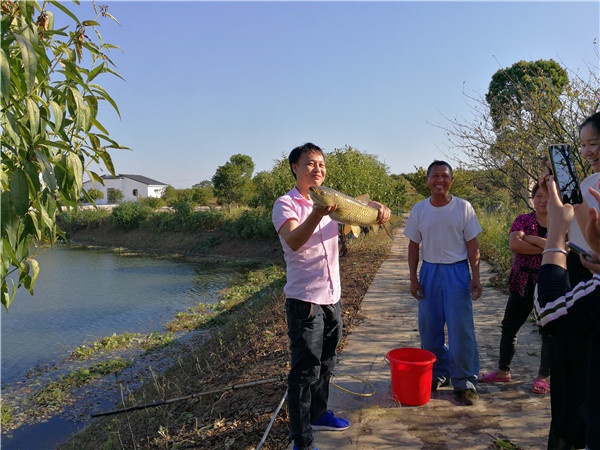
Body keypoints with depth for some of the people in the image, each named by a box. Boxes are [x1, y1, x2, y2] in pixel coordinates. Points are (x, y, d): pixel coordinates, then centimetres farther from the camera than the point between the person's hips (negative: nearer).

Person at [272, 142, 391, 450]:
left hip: (332, 298, 7)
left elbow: (363, 204, 10)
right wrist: (317, 214, -47)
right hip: (304, 300, -7)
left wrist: (379, 208, -13)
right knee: (305, 370, -2)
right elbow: (293, 241, -29)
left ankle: (318, 414, 41)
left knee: (325, 364, 21)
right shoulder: (286, 204, -12)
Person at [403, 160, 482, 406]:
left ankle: (464, 381, 13)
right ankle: (437, 373, 27)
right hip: (429, 271, 3)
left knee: (461, 329, -3)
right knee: (429, 328, 8)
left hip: (457, 272, -2)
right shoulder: (419, 210, 2)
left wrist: (475, 277, -7)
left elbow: (472, 244, 0)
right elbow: (413, 245, 7)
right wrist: (413, 278, 2)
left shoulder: (463, 208, -3)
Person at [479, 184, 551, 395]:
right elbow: (514, 244, -15)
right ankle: (503, 371, 25)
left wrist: (531, 238, -17)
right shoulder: (522, 220, 3)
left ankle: (543, 377, 24)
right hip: (522, 283, 2)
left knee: (548, 331, 6)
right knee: (509, 327, 9)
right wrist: (546, 248, -18)